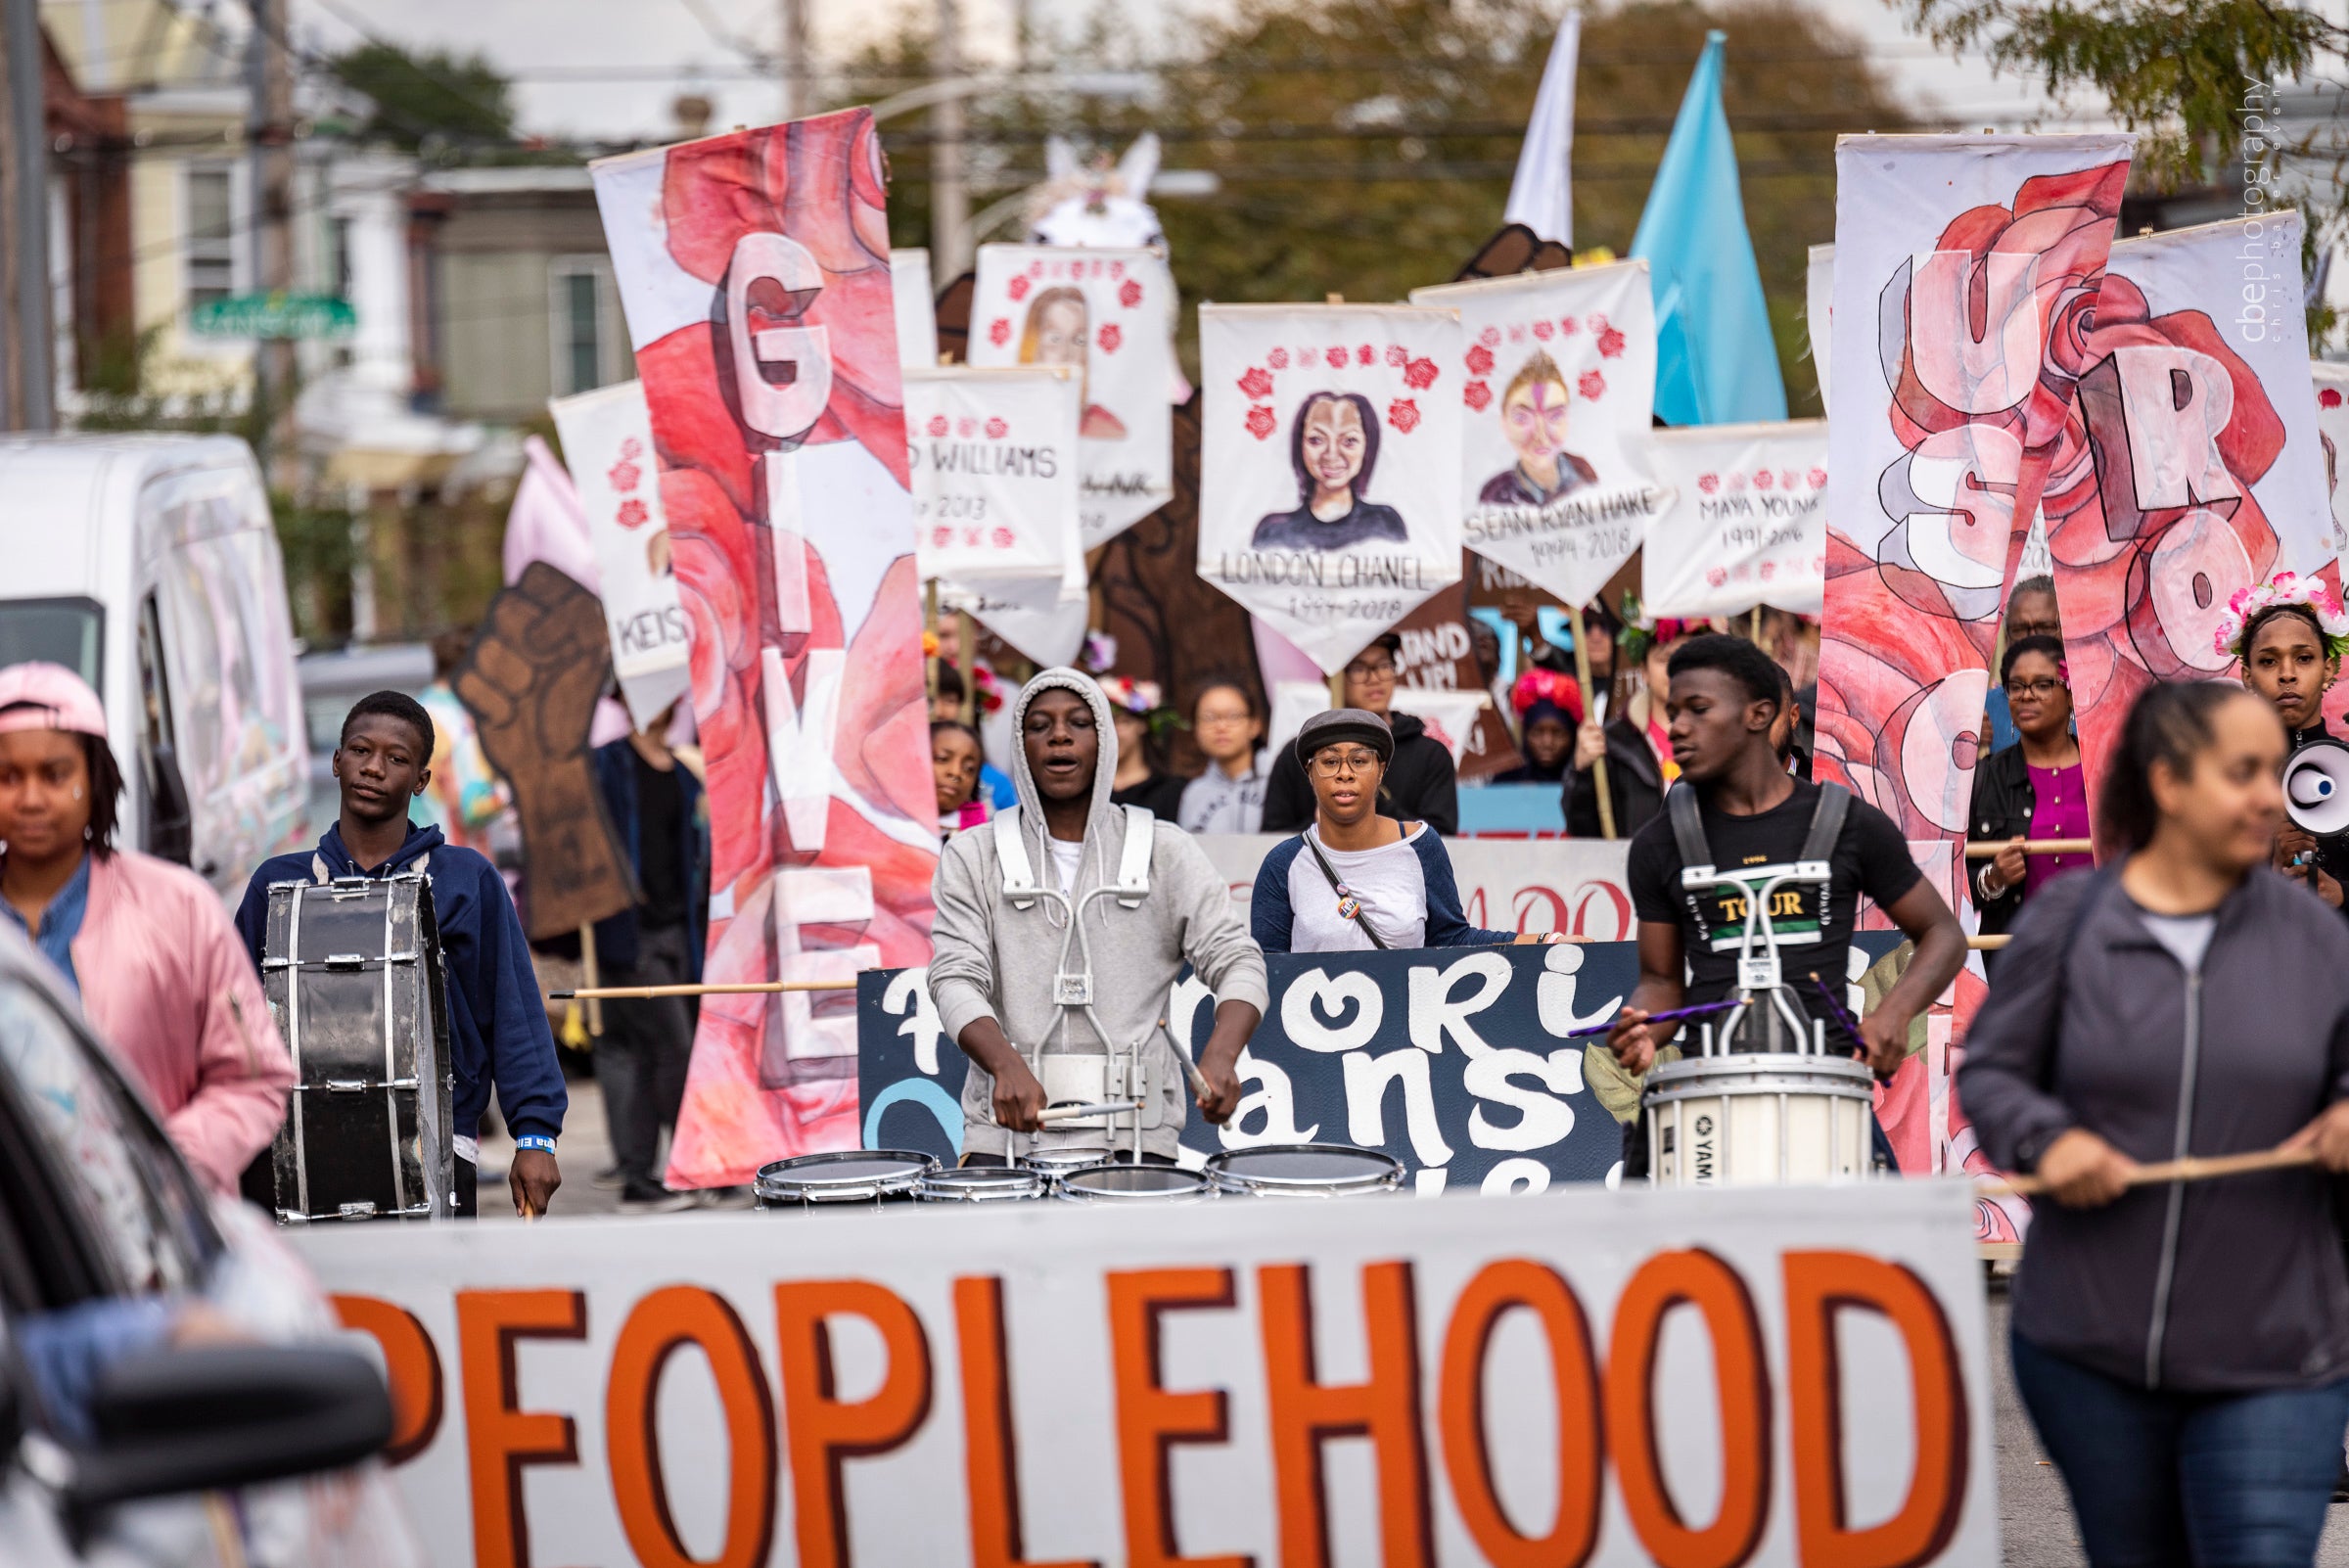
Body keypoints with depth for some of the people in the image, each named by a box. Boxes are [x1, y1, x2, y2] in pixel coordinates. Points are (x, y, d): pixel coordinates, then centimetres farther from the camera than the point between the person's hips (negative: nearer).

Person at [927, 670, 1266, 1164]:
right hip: (1007, 1130, 0)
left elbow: (1236, 962, 1)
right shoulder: (972, 858, 10)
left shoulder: (1165, 852, 9)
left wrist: (1220, 1055, -21)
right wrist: (1006, 1063, -23)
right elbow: (956, 978, -2)